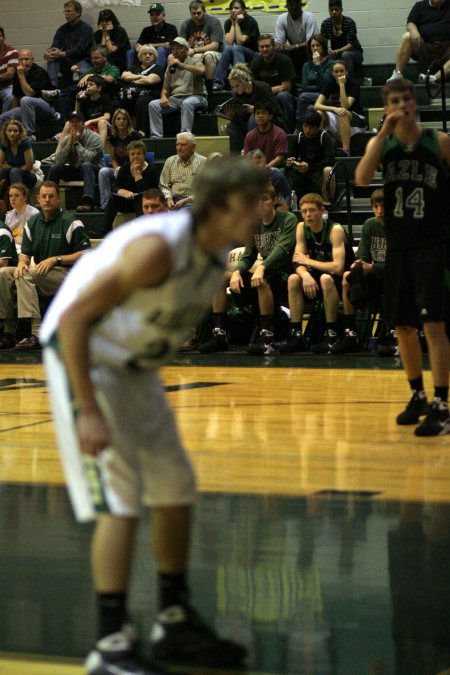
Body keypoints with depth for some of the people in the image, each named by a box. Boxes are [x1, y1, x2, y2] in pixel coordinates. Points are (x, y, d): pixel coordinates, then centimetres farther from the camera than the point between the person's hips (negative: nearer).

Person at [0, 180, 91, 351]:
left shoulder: (69, 222, -7)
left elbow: (85, 254, -10)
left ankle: (37, 334, -39)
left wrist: (55, 259, -17)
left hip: (66, 275, -7)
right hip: (40, 275, 7)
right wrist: (22, 263, -11)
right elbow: (25, 253, 14)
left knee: (26, 275, -31)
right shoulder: (32, 223, 13)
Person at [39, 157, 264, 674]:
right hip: (81, 355, -9)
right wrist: (88, 412, -30)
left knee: (176, 486, 11)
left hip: (135, 365, 9)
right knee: (121, 494, -15)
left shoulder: (217, 254, -2)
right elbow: (74, 318, -29)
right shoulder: (159, 247, -29)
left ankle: (174, 623, 24)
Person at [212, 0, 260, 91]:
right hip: (237, 55, 4)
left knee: (236, 48, -33)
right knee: (227, 48, -29)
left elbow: (240, 42, -19)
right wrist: (233, 24, -12)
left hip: (254, 55, -4)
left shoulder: (250, 21, -12)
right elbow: (228, 43, -13)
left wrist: (237, 23, -18)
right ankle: (218, 83, -35)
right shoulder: (228, 22, 1)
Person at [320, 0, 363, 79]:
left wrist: (336, 51, -40)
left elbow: (350, 44, -23)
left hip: (354, 53, -3)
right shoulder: (325, 24, -4)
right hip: (336, 55, 3)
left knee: (345, 55, -38)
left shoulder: (349, 22, -17)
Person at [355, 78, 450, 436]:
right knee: (403, 327, 11)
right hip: (398, 246, 4)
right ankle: (418, 396, 28)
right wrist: (386, 130, -17)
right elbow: (362, 178, -15)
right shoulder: (381, 143, 4)